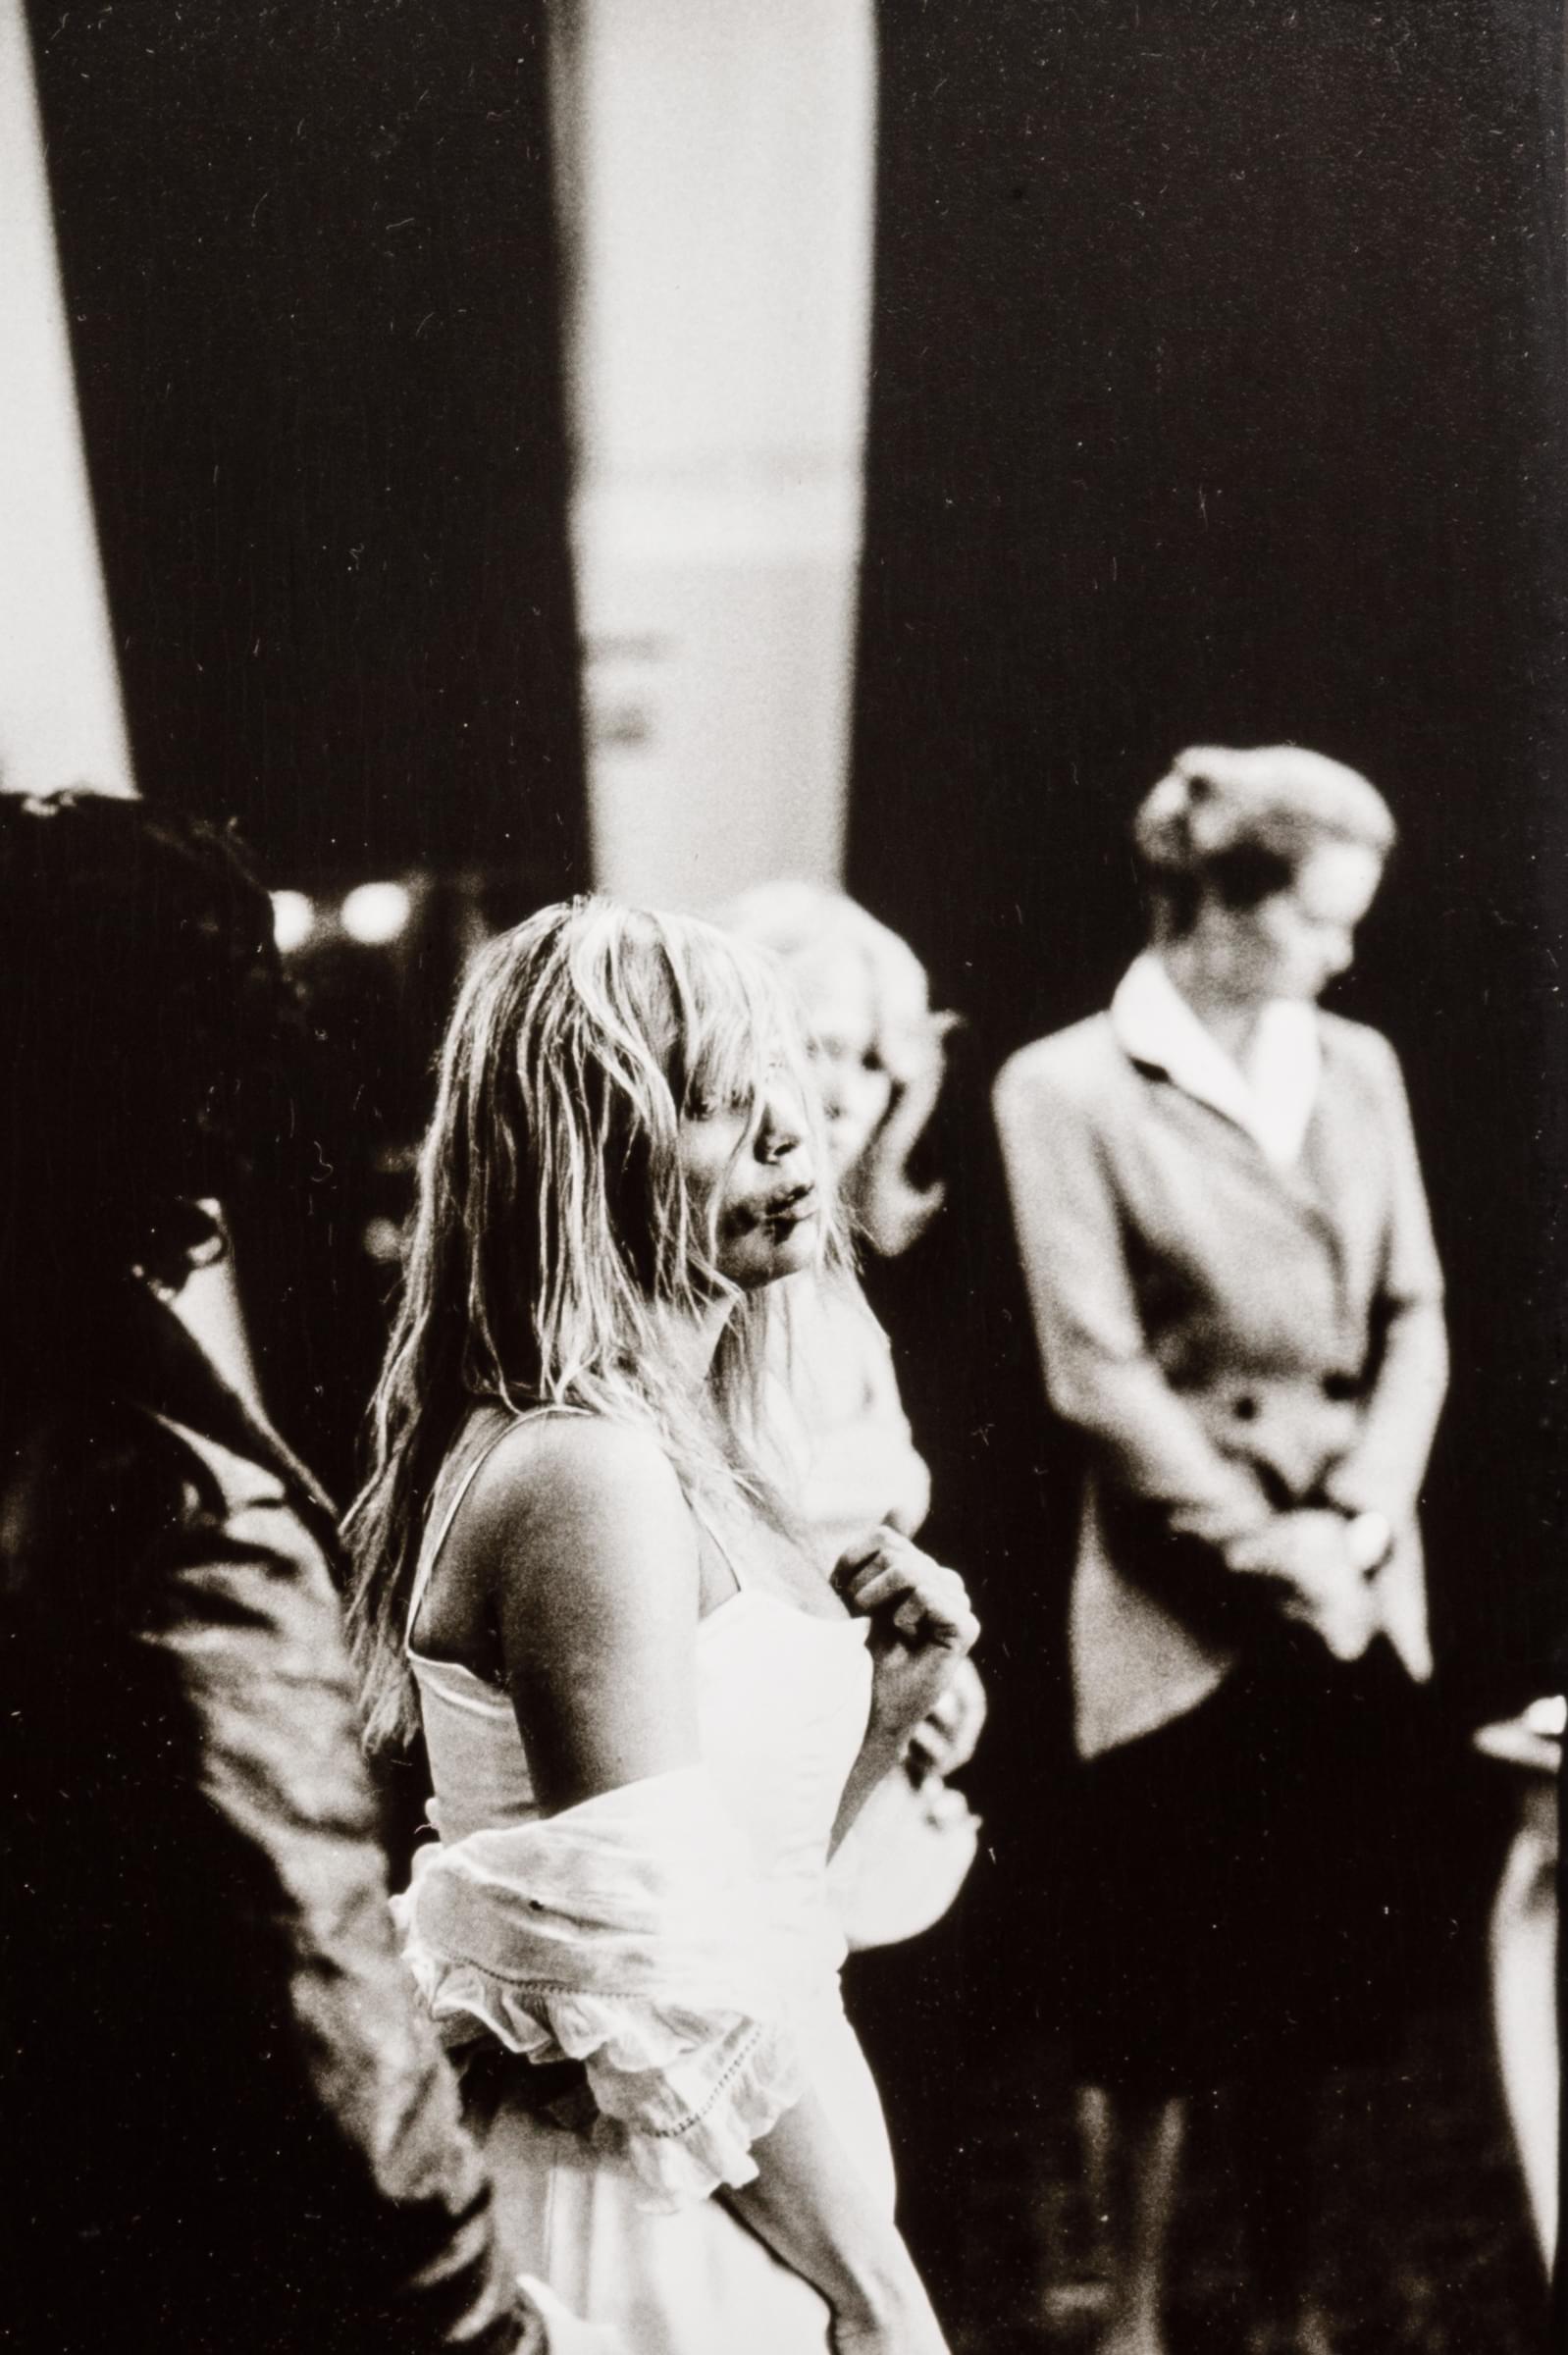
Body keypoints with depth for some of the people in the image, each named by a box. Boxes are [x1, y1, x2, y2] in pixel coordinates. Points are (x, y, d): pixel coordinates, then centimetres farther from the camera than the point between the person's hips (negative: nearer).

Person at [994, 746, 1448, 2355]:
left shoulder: (1358, 1069, 8)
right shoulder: (1068, 1089, -7)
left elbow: (1415, 1318, 7)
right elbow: (1096, 1373, -11)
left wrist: (1360, 1516, -7)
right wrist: (1264, 1544, -12)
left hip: (1358, 1599, 5)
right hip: (1179, 1612, -5)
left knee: (1316, 1983, 14)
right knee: (1161, 2001, 5)